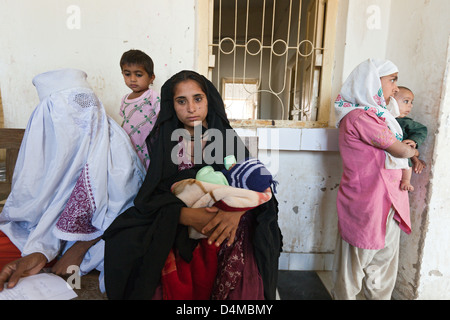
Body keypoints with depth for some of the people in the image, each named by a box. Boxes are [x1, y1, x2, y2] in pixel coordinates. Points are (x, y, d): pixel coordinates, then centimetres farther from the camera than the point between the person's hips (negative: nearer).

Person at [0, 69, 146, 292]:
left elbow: (124, 205, -11)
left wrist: (80, 248, -13)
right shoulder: (45, 136, -4)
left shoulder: (114, 141, -14)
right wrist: (40, 251, -23)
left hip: (102, 234, -4)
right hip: (53, 230, 4)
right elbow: (44, 202, -6)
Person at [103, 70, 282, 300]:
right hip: (174, 228, 1)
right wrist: (186, 215, -26)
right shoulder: (162, 139, 3)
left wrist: (236, 211, -29)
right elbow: (152, 194, -5)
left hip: (222, 228, 0)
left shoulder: (226, 136, 3)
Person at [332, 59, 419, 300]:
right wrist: (412, 151, 6)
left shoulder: (375, 115, 12)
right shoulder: (359, 117, -19)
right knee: (354, 264, 9)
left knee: (384, 262, 20)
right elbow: (399, 150, -15)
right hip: (366, 205, -9)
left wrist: (412, 160, 4)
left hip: (387, 203, 9)